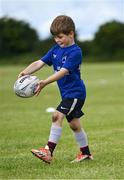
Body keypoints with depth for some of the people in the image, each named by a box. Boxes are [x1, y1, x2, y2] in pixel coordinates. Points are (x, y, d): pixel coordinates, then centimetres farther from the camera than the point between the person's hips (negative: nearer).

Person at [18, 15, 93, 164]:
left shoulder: (75, 52, -18)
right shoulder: (56, 50, 7)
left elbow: (63, 72, -27)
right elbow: (39, 63, 0)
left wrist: (45, 82, -37)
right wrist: (25, 72, -17)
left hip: (75, 92, -9)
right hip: (66, 93, 9)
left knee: (57, 115, -21)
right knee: (74, 123, 15)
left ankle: (49, 151, -24)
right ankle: (85, 153, 28)